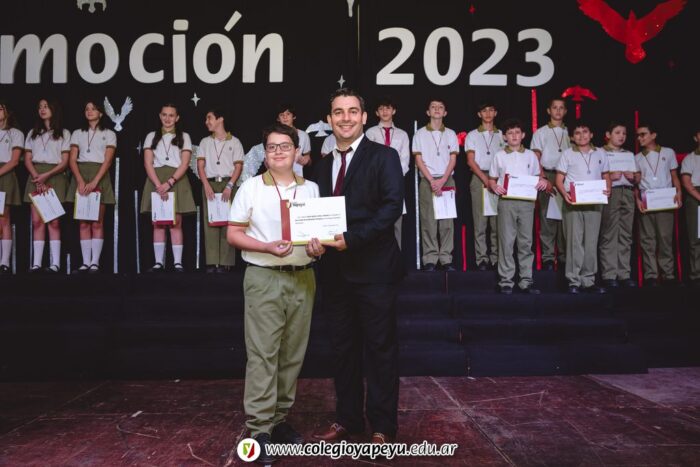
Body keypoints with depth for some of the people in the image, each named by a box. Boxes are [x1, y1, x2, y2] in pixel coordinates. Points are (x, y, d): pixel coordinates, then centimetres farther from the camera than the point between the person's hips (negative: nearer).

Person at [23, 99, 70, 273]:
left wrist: (46, 175, -14)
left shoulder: (64, 133, 10)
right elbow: (27, 160, 9)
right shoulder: (32, 133, 18)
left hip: (55, 176, -3)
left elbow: (64, 162, 1)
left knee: (54, 221, -10)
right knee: (37, 221, -5)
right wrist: (37, 178, -9)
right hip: (35, 177, 3)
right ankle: (36, 263, -8)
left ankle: (55, 263, -12)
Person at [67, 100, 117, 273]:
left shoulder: (109, 134, 8)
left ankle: (95, 262, -6)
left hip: (100, 177, -2)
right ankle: (85, 262, -1)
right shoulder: (77, 134, 15)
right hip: (80, 176, 2)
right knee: (83, 222, -1)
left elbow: (107, 160, -3)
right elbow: (72, 160, 5)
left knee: (97, 222, -6)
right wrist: (81, 181, -12)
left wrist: (94, 182, -16)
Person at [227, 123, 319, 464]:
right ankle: (259, 429, 2)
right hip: (264, 278, -4)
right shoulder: (251, 187, 0)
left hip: (302, 278, 4)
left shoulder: (311, 188, 10)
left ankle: (279, 419, 21)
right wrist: (268, 247, -17)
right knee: (262, 354, -5)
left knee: (292, 354, 9)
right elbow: (233, 234, -1)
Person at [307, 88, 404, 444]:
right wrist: (314, 239, -7)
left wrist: (351, 238, -21)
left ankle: (382, 426, 16)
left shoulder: (383, 156, -3)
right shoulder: (324, 164, 15)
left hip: (373, 267, -6)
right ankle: (347, 418, 27)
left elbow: (393, 205, -15)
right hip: (336, 270, 6)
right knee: (342, 348, 13)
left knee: (380, 348, 4)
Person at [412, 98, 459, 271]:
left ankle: (446, 259, 1)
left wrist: (442, 181, -9)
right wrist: (432, 181, -10)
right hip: (427, 181, -1)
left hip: (447, 181, 2)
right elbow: (419, 160, 1)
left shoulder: (450, 134, 13)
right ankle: (430, 260, -3)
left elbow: (453, 159, 6)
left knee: (447, 221, -2)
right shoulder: (420, 134, 8)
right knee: (428, 221, -5)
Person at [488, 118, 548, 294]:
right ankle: (506, 281, 2)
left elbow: (538, 176, 17)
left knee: (526, 241, 3)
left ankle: (526, 281, 8)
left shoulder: (530, 155, 12)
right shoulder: (499, 156, 8)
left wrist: (542, 181, -5)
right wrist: (495, 187, -10)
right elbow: (492, 179, 10)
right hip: (506, 201, -2)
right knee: (506, 241, -3)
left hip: (527, 201, 2)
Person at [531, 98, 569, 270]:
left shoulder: (570, 133, 16)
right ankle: (548, 257, 0)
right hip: (547, 176, -2)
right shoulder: (541, 132, 9)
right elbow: (535, 159, 1)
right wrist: (544, 179, -10)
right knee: (547, 217, -4)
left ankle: (564, 256, 7)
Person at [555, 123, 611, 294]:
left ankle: (589, 281, 11)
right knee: (574, 241, -4)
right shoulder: (567, 154, 5)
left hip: (594, 203, 3)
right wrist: (565, 194, -16)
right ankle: (574, 281, 1)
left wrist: (607, 189, -5)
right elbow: (559, 180, 3)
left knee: (591, 242, 4)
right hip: (573, 203, -3)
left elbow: (606, 176, 16)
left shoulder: (600, 154, 12)